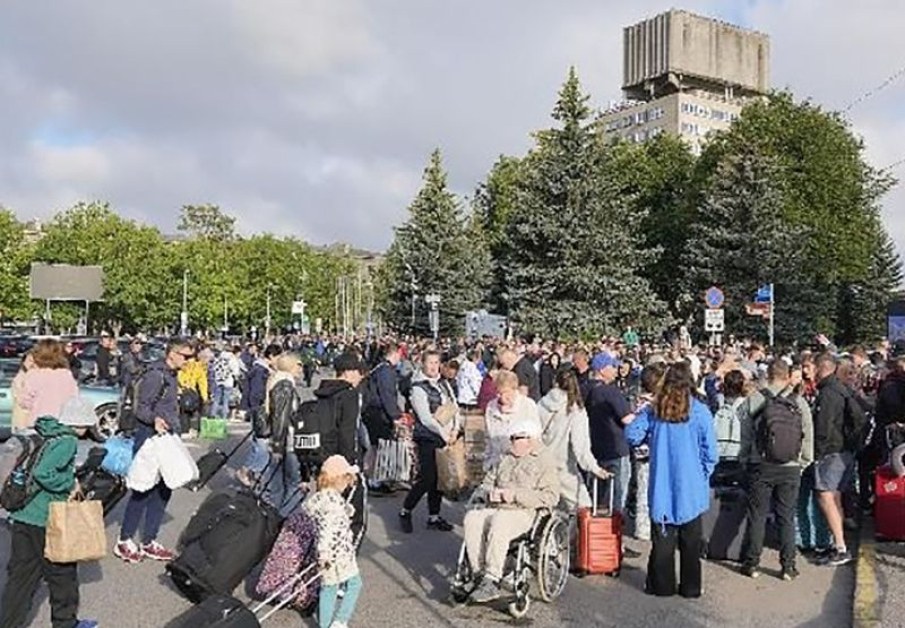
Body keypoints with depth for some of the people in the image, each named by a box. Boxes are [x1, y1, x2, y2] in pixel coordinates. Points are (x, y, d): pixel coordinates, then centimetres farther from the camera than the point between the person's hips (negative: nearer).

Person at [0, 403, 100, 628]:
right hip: (44, 521, -7)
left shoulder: (49, 437, 11)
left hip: (22, 516, 8)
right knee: (63, 572, 11)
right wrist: (70, 485, -13)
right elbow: (43, 473, -26)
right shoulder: (68, 441, -15)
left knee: (21, 575, 13)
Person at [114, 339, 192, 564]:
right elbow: (141, 408, -17)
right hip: (150, 438, -9)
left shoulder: (171, 376, 15)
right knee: (143, 490, -3)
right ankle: (124, 541, 9)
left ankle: (149, 542, 19)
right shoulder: (155, 375, -14)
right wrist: (154, 419, -36)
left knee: (163, 490, 10)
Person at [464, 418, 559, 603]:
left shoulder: (545, 461, 5)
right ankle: (479, 573, -24)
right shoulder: (506, 459, 25)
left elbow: (550, 496, -7)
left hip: (524, 512, -6)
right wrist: (490, 492, 0)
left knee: (499, 521, -37)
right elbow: (487, 482, 26)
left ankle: (492, 580, -34)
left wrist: (516, 495, -14)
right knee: (472, 518, -25)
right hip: (495, 509, 6)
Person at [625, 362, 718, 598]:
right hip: (691, 487, -1)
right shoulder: (700, 411, -10)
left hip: (661, 485, 1)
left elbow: (631, 434, -7)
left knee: (663, 538, 11)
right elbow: (710, 452, -8)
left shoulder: (654, 410, -4)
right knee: (690, 541, 11)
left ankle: (662, 585, 18)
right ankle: (690, 587, 20)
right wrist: (704, 475, 9)